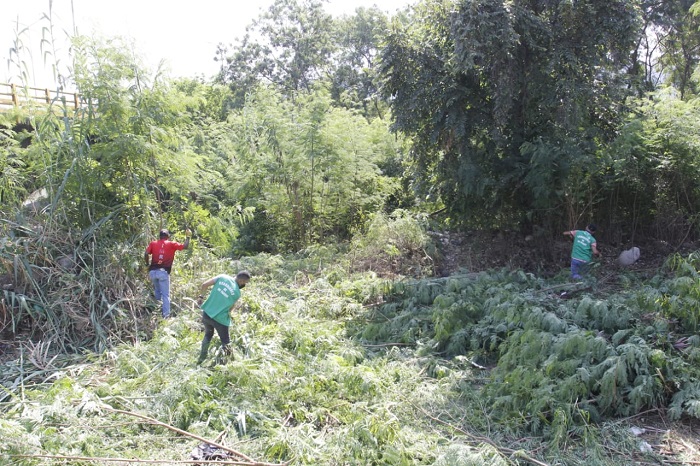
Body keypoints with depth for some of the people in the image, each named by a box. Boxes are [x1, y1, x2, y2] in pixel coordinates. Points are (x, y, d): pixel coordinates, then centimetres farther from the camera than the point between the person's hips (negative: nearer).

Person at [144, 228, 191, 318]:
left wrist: (148, 264, 15)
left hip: (152, 271, 3)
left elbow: (146, 254, 0)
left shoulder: (153, 244, 12)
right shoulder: (171, 244, 6)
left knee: (157, 293, 21)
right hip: (163, 272, -3)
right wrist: (188, 236, 15)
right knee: (165, 295, 1)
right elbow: (185, 246, 1)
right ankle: (166, 315, -6)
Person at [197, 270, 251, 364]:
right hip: (220, 318, -5)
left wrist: (201, 296, 11)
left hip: (206, 313, 5)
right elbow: (230, 308, 0)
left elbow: (204, 284, -5)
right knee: (225, 342, 12)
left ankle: (201, 359, 35)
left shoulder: (222, 277, -5)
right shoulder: (237, 293, -12)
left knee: (208, 335, 28)